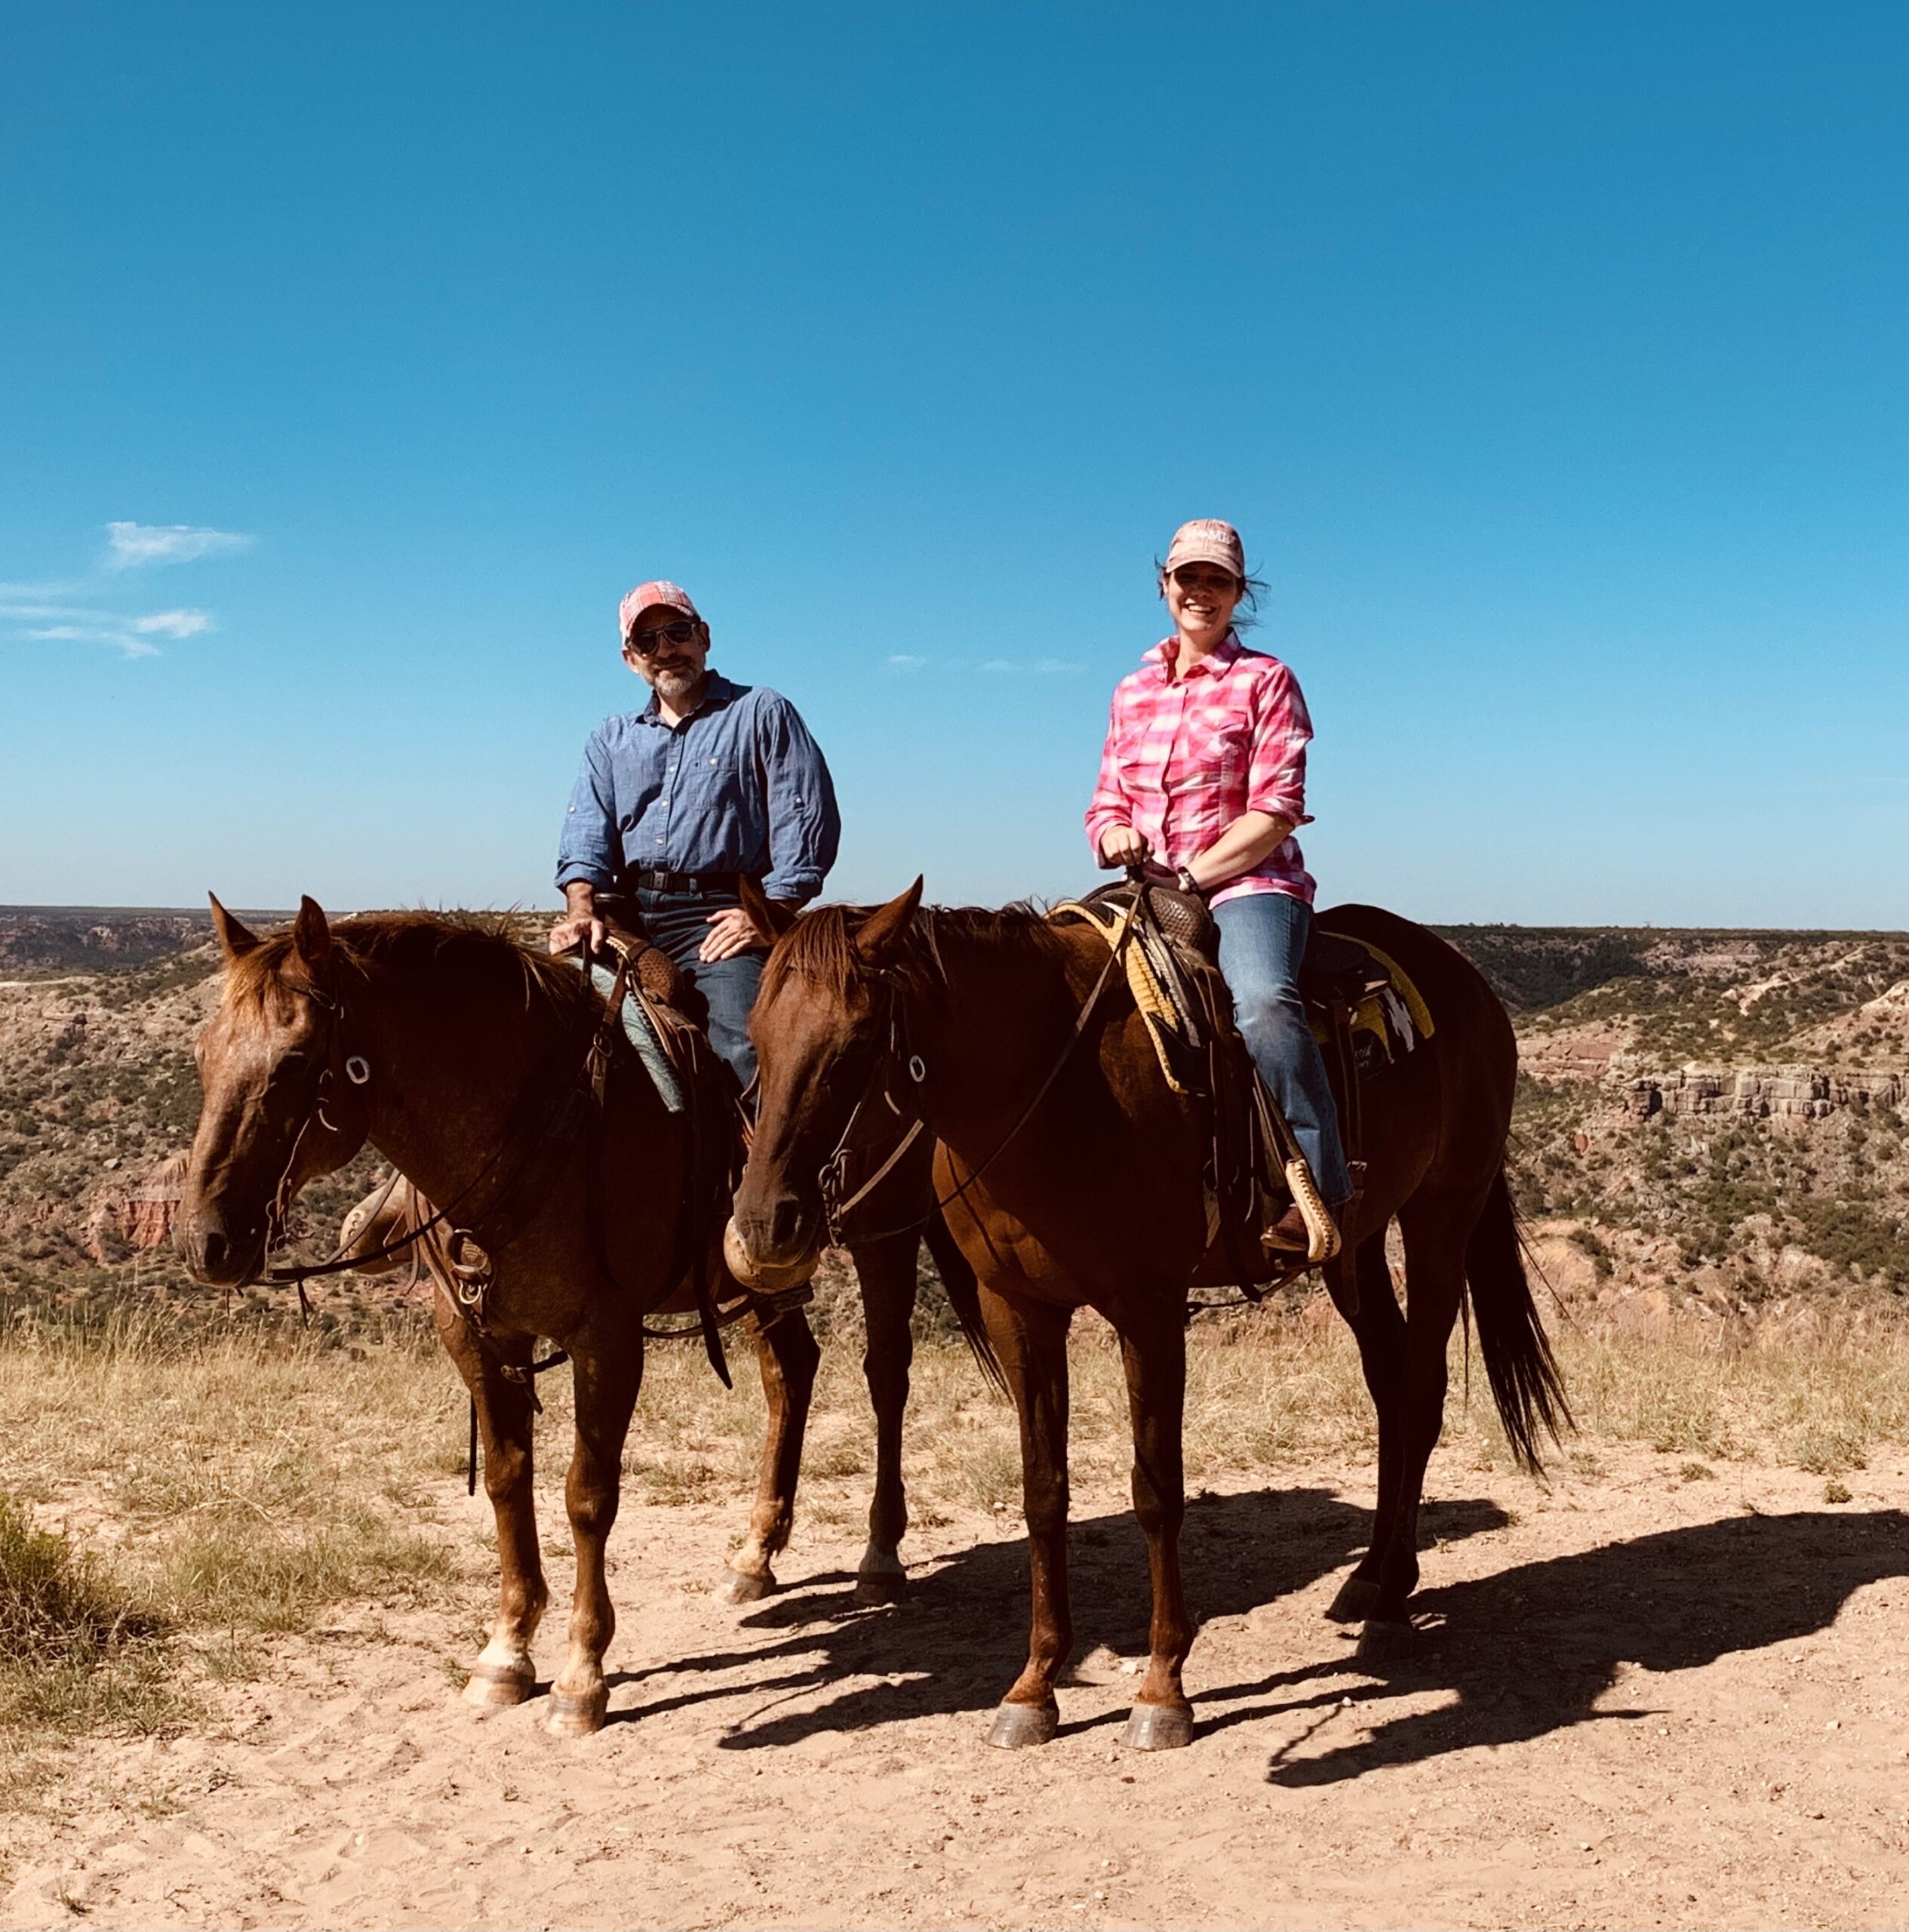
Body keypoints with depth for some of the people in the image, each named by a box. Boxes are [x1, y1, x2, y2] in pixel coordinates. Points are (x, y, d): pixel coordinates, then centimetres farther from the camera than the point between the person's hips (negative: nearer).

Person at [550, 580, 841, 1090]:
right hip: (626, 914, 5)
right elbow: (587, 833, 12)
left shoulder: (762, 714, 11)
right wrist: (582, 908, -9)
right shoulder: (611, 740, 24)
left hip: (721, 916, -4)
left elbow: (808, 819, 1)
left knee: (743, 1045, -27)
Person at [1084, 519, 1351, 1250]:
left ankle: (1316, 1188, -34)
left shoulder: (1264, 681, 2)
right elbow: (1107, 801, 20)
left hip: (1247, 882, -6)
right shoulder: (1133, 692, 17)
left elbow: (1275, 813, -6)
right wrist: (1114, 835, -5)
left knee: (1262, 999, -36)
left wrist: (1192, 875, -16)